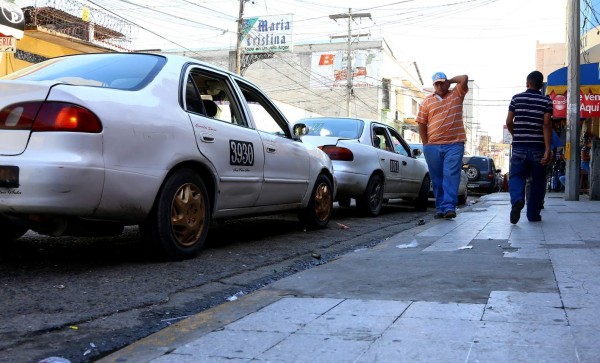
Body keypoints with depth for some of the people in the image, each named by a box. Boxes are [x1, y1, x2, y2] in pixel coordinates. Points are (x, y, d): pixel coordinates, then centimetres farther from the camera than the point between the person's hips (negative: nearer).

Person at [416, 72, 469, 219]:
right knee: (437, 178, 6)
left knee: (451, 176, -11)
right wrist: (426, 144, 3)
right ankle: (440, 208, 13)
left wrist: (449, 81, 10)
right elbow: (422, 125, 10)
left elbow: (464, 78, -4)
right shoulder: (427, 101, 11)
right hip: (433, 146, 2)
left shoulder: (457, 94, 11)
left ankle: (449, 207, -15)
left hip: (454, 144, -2)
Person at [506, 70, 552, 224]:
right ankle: (533, 214, 15)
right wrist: (547, 150, -12)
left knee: (516, 176, 6)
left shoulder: (516, 98, 4)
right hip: (538, 147, 0)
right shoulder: (546, 101, 0)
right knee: (538, 181, 11)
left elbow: (509, 122, 3)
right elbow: (546, 125, -9)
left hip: (519, 146, 0)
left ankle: (517, 199, -26)